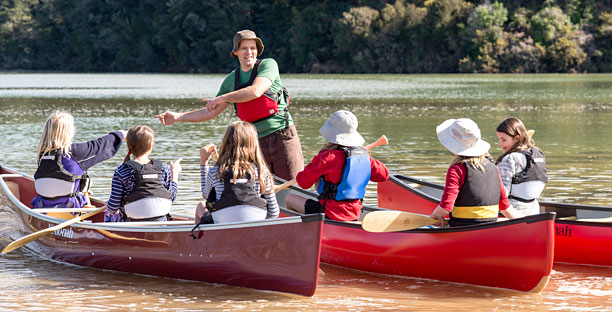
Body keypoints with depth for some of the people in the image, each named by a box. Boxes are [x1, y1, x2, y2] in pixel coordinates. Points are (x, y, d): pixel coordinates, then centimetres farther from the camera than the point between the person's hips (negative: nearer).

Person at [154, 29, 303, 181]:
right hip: (258, 142, 5)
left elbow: (256, 91, -18)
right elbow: (211, 112, 18)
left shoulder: (267, 64, -2)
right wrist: (178, 117, 11)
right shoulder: (231, 80, 13)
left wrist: (222, 98, -8)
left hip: (282, 135, -5)